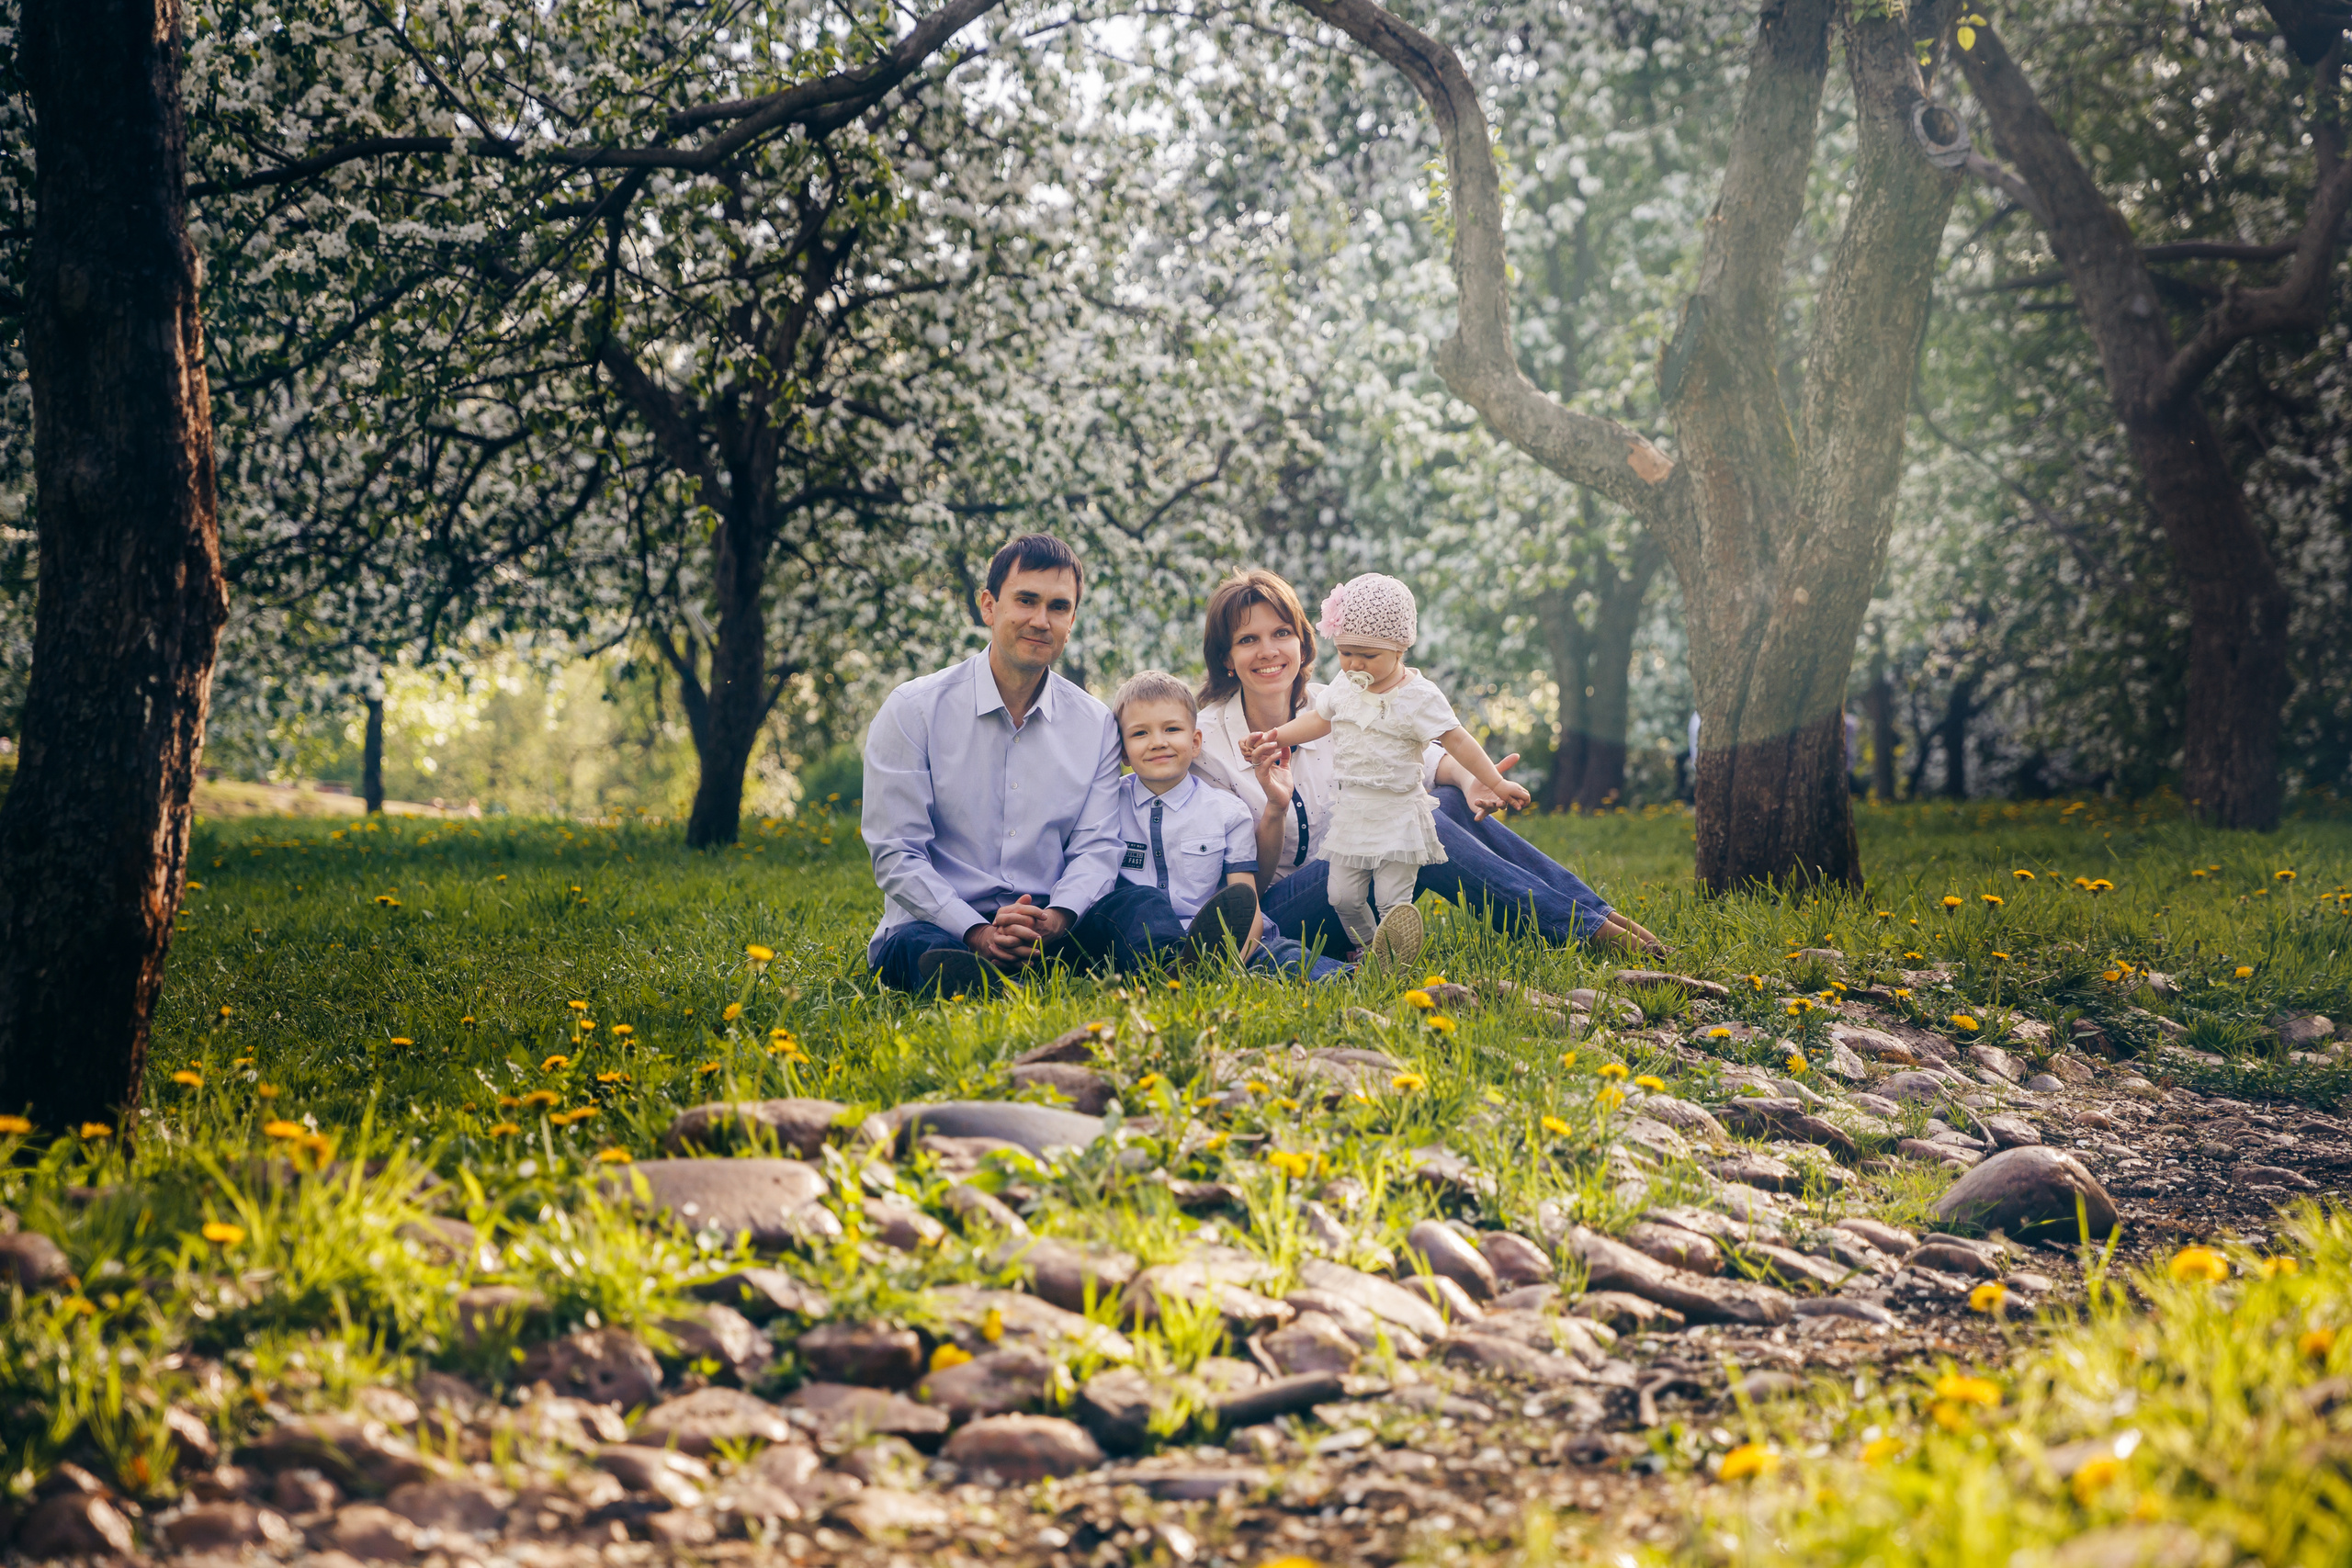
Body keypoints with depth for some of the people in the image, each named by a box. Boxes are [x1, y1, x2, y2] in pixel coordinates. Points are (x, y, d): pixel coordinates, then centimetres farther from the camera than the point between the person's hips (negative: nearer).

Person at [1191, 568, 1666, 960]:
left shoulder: (1329, 708, -1)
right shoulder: (1206, 743, -14)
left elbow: (1416, 755, 7)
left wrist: (1466, 778, -15)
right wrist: (1275, 810, -30)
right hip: (1271, 917, -6)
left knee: (1447, 803, -14)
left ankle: (1594, 913, -13)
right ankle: (1581, 927, -24)